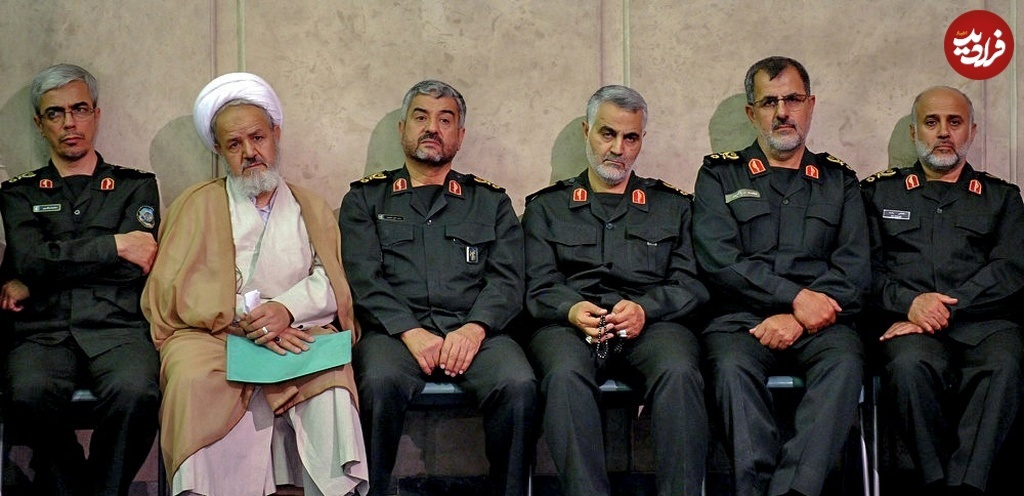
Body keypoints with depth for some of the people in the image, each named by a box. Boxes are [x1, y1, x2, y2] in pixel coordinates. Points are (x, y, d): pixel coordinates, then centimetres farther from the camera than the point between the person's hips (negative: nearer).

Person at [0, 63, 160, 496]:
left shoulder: (136, 186, 20)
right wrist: (114, 245, -2)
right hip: (43, 331, 1)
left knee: (135, 391, -35)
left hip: (117, 328, 0)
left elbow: (135, 266, 3)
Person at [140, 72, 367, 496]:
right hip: (209, 334, -1)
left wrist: (287, 308, -13)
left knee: (331, 381, -32)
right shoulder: (196, 205, 19)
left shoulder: (312, 209, 24)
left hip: (296, 331, 1)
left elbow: (331, 282, 9)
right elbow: (170, 290, 5)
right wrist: (241, 320, -9)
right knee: (195, 381, -34)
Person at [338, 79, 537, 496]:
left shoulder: (490, 201, 23)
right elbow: (363, 278, 4)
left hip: (475, 331, 1)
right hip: (394, 331, -1)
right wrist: (411, 332, -12)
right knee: (381, 382, -35)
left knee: (518, 385, -30)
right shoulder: (366, 199, 19)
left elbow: (507, 279, 10)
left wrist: (475, 328, -11)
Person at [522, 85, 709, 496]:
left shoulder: (672, 206, 25)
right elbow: (538, 288, 11)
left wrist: (644, 308, -9)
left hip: (652, 322, 1)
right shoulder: (547, 207, 23)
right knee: (565, 374, -36)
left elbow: (691, 285, 12)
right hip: (570, 323, 0)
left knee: (679, 372, -35)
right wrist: (572, 309, -12)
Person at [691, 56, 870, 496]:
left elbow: (855, 270, 8)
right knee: (731, 366, -35)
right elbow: (719, 260, -1)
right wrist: (795, 296, -11)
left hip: (817, 324, 1)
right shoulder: (720, 175, 16)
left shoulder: (839, 180, 21)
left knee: (845, 359, -33)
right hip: (740, 318, -1)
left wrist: (798, 319, -9)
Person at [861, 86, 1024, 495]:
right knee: (909, 364, -37)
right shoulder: (880, 191, 23)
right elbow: (867, 267, 10)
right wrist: (909, 303, -11)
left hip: (985, 320, 1)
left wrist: (946, 308, -10)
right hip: (908, 323, 0)